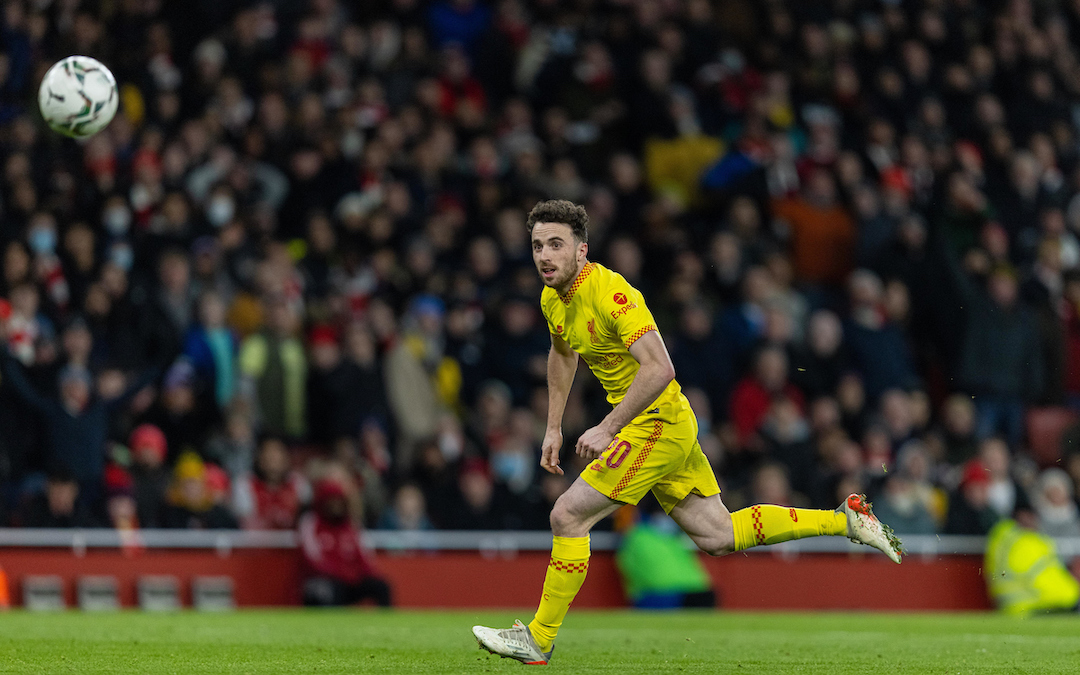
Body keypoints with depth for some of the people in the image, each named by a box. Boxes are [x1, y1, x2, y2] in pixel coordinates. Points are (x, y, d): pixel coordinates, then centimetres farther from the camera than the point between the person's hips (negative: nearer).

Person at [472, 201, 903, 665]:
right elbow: (563, 355, 26)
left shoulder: (610, 293, -23)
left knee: (567, 517, -11)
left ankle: (539, 639, -1)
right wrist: (553, 429, 22)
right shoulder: (553, 299, 5)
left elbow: (659, 369, -33)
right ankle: (845, 519, 21)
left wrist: (607, 429, -33)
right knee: (716, 536, 13)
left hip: (656, 423, -9)